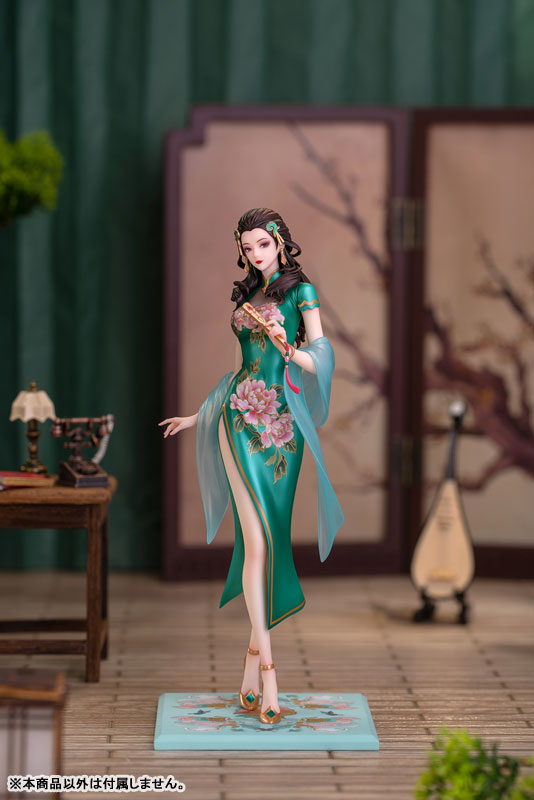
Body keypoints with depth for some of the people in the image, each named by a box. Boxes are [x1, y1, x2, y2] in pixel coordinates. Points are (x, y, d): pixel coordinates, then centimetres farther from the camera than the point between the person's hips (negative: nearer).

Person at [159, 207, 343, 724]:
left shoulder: (302, 291, 4)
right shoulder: (245, 296, 18)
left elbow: (320, 361, -6)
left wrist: (289, 349, -27)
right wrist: (200, 416, 33)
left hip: (284, 425, -2)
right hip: (241, 419, 3)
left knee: (270, 541, -3)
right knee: (256, 541, -9)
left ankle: (251, 668, 5)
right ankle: (267, 673, -13)